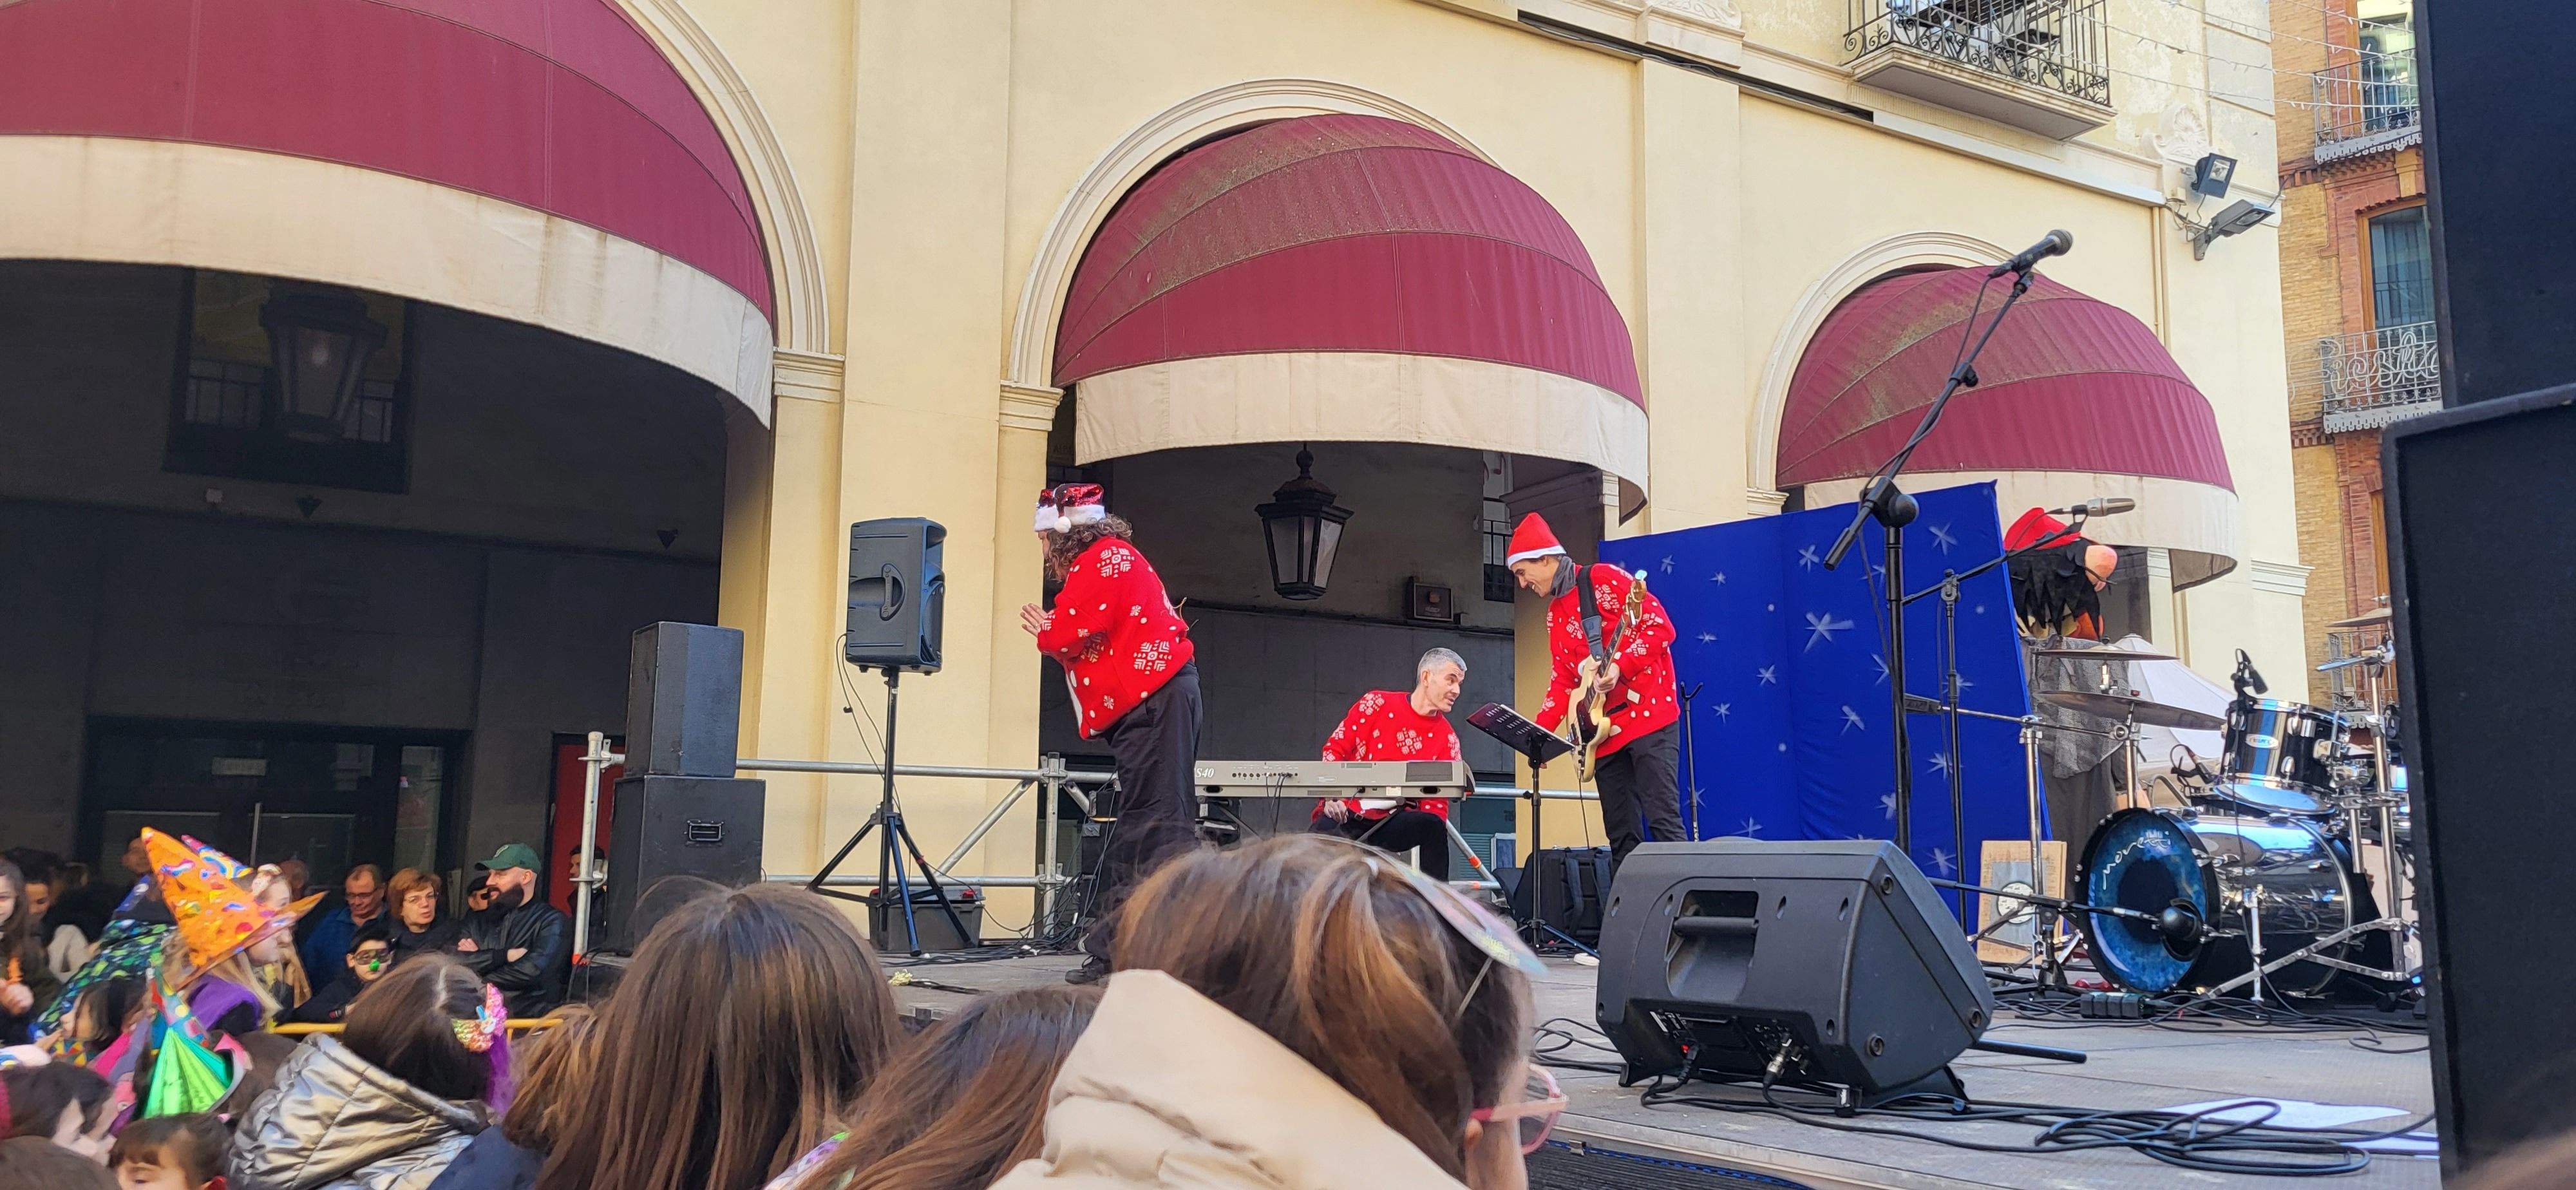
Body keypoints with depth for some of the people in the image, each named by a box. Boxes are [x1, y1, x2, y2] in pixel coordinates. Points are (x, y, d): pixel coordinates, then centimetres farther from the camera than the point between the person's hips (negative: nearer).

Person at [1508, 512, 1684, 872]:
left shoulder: (1605, 579, -4)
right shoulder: (1555, 614, 19)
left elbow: (1660, 626, -10)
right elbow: (1562, 680, 19)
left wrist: (1619, 667, -20)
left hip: (1647, 713, -8)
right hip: (1603, 729, 8)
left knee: (1663, 820, -13)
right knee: (1622, 836, 5)